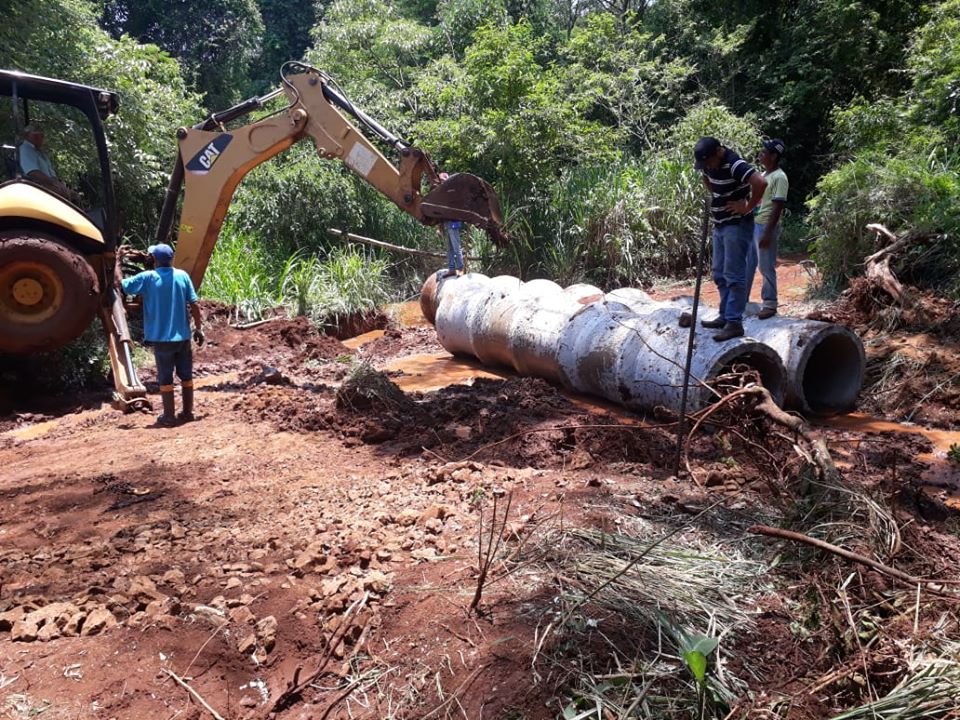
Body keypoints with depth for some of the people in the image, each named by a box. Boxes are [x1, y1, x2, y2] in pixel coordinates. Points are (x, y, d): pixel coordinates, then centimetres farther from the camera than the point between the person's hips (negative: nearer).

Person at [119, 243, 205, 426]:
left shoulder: (148, 277, -6)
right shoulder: (182, 275, 0)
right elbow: (194, 305, -2)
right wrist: (198, 328, 7)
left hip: (162, 337, -2)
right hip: (182, 336, 3)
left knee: (165, 378, 4)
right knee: (186, 375, 12)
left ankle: (169, 416, 8)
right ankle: (187, 412, 18)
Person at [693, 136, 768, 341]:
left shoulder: (735, 164, -22)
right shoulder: (709, 164, 5)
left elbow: (761, 183, -35)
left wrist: (748, 207, -23)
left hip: (737, 226, -9)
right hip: (720, 225, 9)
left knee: (734, 275, -7)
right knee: (720, 275, 14)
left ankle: (734, 323, -4)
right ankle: (725, 316, 23)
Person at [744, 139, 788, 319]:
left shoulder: (779, 177, -14)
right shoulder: (763, 175, 14)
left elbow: (778, 208, -18)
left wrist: (767, 233, -22)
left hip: (766, 227, -9)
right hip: (753, 225, 9)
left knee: (766, 268, -1)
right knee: (747, 265, 13)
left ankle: (770, 304, 9)